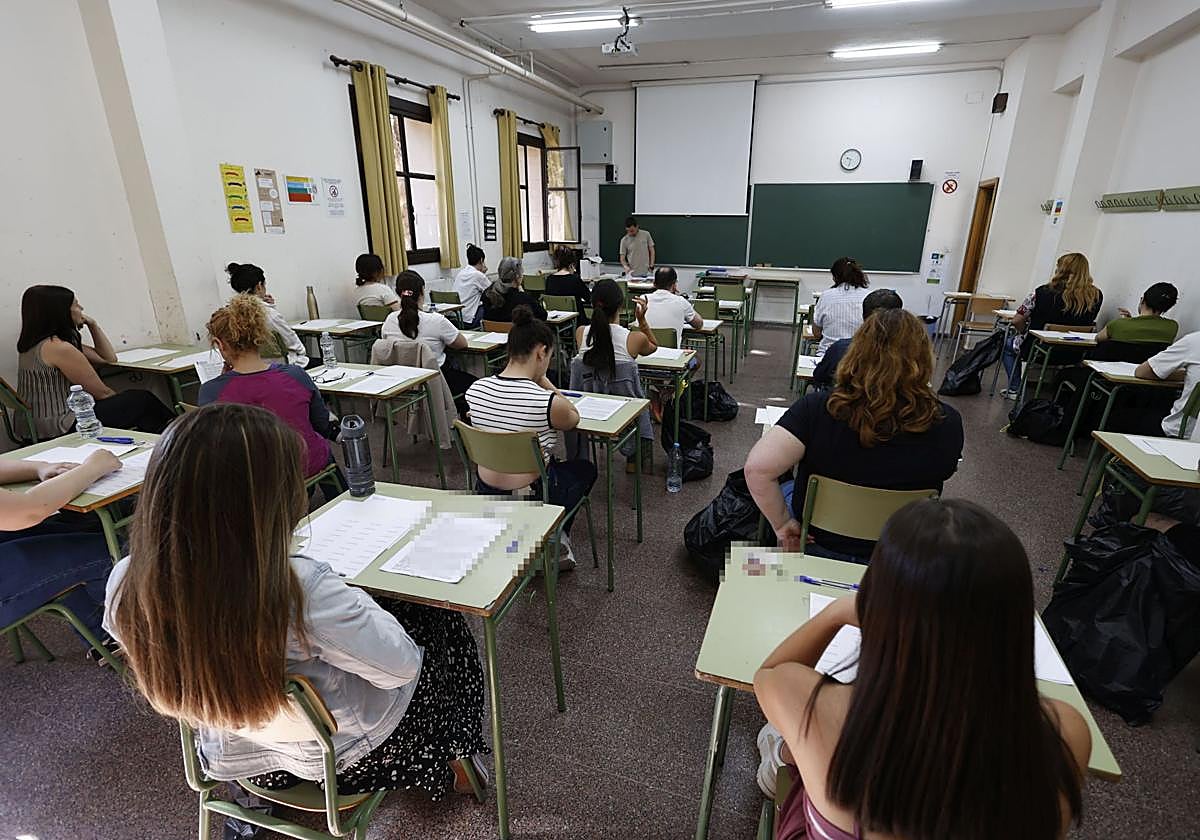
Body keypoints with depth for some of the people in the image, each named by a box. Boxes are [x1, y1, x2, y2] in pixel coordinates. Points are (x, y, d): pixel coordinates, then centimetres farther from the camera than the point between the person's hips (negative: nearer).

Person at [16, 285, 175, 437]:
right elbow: (101, 393, -13)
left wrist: (92, 324, 6)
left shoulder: (38, 343, 10)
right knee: (142, 399, 0)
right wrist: (123, 401, 6)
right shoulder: (59, 348, -21)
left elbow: (109, 358, 15)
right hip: (63, 430, -9)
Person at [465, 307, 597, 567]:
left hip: (486, 496, 5)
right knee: (586, 468, 28)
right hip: (530, 500, -5)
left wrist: (537, 381, 4)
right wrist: (544, 380, -6)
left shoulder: (474, 390, -10)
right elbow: (573, 419, -2)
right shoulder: (549, 402, -26)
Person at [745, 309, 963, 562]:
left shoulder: (818, 409, -26)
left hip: (816, 547, -2)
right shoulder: (948, 425, -18)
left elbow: (758, 468, -33)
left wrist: (782, 523, -19)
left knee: (785, 491, 29)